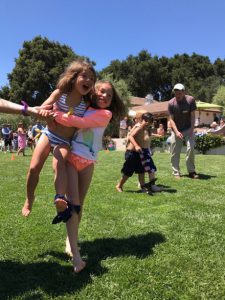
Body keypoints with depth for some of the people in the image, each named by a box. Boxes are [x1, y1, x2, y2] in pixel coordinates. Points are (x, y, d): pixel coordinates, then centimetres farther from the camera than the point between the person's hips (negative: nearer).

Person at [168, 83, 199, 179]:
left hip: (188, 129, 0)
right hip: (176, 130, 0)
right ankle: (176, 173, 9)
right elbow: (171, 119, -12)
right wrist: (176, 132, -23)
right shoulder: (171, 103, -13)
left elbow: (192, 116, -9)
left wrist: (192, 130, -17)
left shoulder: (190, 100, -12)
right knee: (175, 152, 0)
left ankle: (191, 171, 2)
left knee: (191, 148, -11)